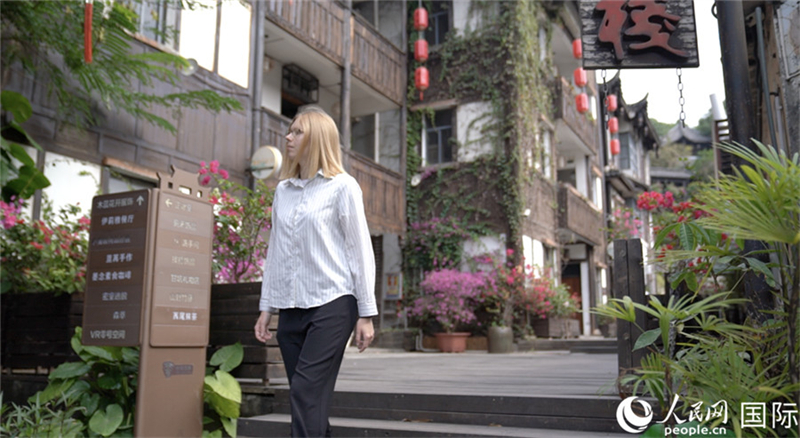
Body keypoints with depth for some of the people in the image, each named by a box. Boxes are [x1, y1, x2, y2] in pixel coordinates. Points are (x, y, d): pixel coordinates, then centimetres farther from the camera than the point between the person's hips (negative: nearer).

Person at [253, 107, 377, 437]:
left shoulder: (342, 187, -1)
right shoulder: (283, 190, 15)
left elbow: (360, 250, -3)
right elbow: (275, 251, 18)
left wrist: (366, 314, -7)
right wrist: (266, 307, 14)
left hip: (331, 303, -5)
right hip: (291, 308, 5)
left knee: (306, 392, -12)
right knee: (312, 399, 7)